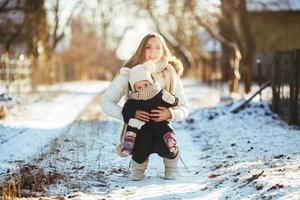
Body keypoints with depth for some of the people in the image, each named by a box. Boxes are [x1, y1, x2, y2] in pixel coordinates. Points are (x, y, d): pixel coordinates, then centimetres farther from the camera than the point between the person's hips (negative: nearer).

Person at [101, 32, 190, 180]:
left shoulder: (170, 75, -3)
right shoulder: (128, 73, -7)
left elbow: (184, 108, 0)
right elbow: (106, 103, -9)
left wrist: (170, 114, -24)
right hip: (135, 129, -1)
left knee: (164, 147, -33)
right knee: (142, 147, -35)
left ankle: (171, 162, 7)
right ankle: (138, 166, 3)